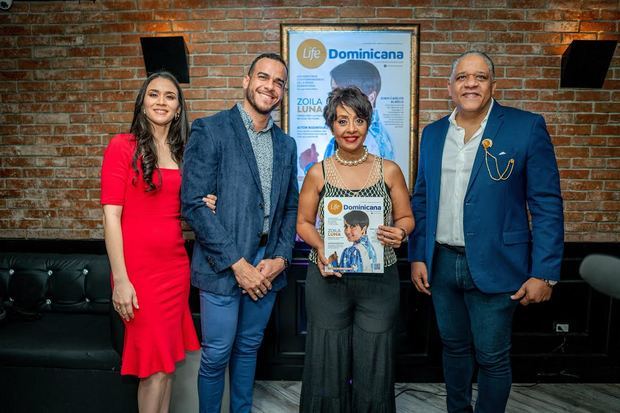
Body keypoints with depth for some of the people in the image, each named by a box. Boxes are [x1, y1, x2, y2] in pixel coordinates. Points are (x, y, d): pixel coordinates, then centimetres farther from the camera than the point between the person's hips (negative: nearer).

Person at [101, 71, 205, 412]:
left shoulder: (181, 153, 11)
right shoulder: (123, 146, -5)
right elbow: (110, 216, -10)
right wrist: (120, 280, -15)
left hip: (176, 266, 5)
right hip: (138, 269, -5)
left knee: (169, 360, 14)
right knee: (156, 364, 3)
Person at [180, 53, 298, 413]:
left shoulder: (286, 144, 10)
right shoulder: (210, 130, -7)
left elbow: (291, 207, 12)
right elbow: (194, 204, -14)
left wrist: (281, 258, -2)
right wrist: (237, 263, -15)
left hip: (268, 266, 5)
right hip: (223, 265, -5)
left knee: (249, 347, 19)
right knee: (217, 353, 7)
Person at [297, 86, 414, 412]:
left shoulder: (389, 171, 2)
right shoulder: (318, 173, 0)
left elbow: (406, 218, 9)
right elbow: (303, 223, 6)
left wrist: (399, 233, -14)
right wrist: (319, 246, -13)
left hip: (379, 280, 1)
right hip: (328, 278, 0)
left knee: (373, 366, 9)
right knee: (328, 363, 10)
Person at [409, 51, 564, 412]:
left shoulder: (527, 127, -6)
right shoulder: (433, 133, 7)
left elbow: (547, 204, -7)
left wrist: (545, 273, -11)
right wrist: (417, 256, 5)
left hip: (494, 266, -4)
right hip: (441, 263, 4)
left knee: (492, 357, 8)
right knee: (454, 347, 19)